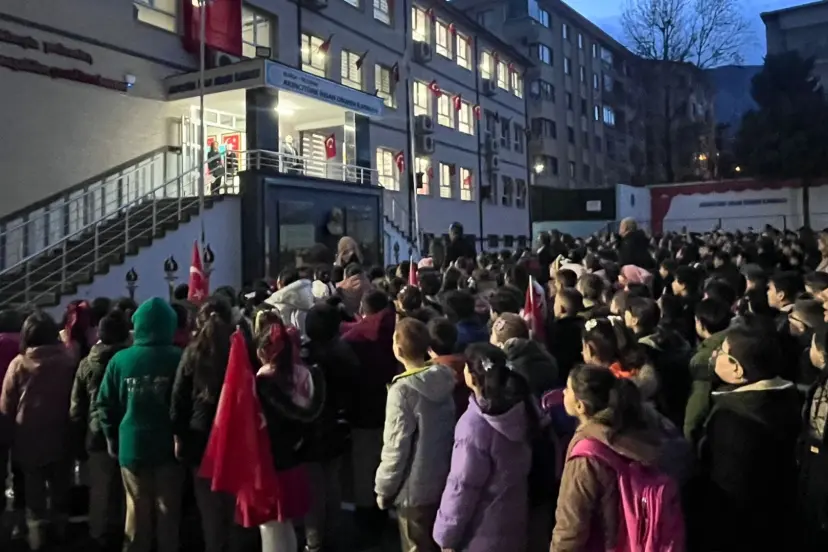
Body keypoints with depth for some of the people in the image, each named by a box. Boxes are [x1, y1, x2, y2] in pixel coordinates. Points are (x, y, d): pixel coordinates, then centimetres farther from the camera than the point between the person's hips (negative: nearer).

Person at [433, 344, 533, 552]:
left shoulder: (475, 425, -27)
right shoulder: (518, 410, -7)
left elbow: (462, 485, -20)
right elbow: (519, 468, 1)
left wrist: (447, 535, -9)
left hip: (482, 534, -6)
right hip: (513, 523, 6)